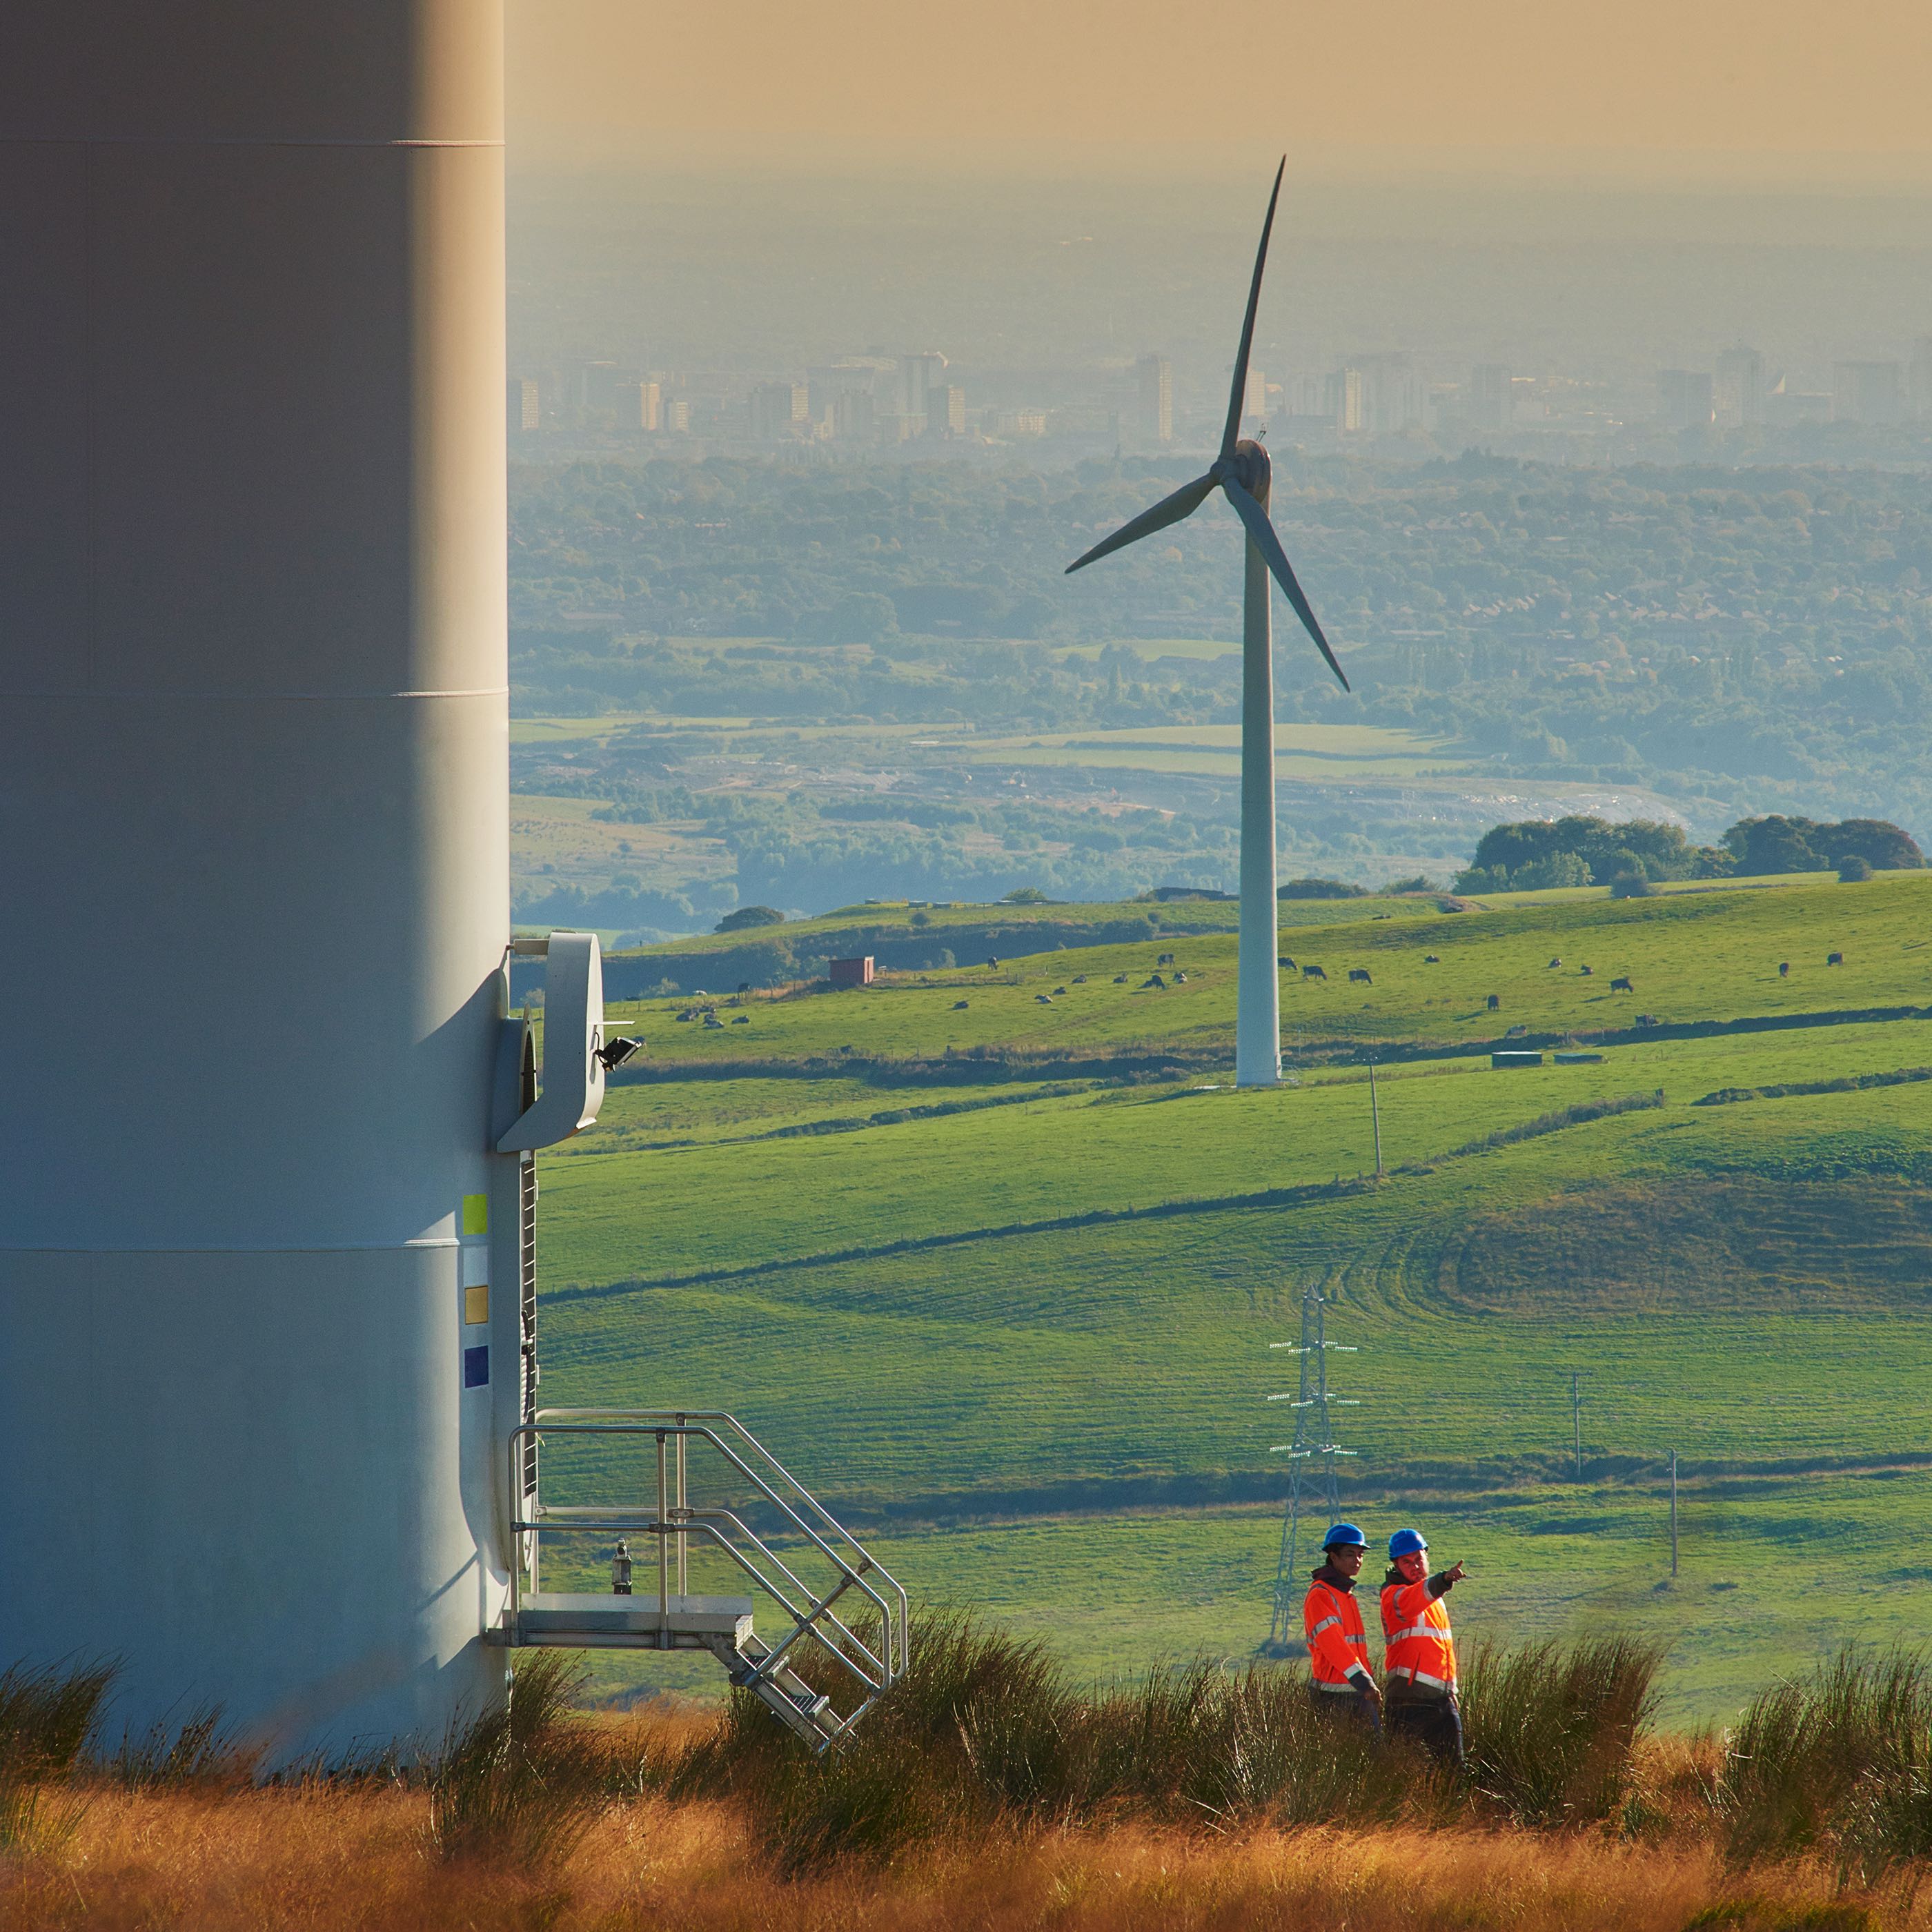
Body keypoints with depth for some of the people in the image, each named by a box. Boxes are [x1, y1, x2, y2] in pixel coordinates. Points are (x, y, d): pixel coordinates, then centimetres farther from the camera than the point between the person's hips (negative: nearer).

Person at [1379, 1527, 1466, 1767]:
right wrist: (1444, 1580, -47)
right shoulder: (1393, 1594, -5)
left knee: (1453, 1766, 3)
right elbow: (1410, 1601, -30)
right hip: (1409, 1699, -7)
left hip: (1441, 1697, 7)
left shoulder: (1435, 1598, 20)